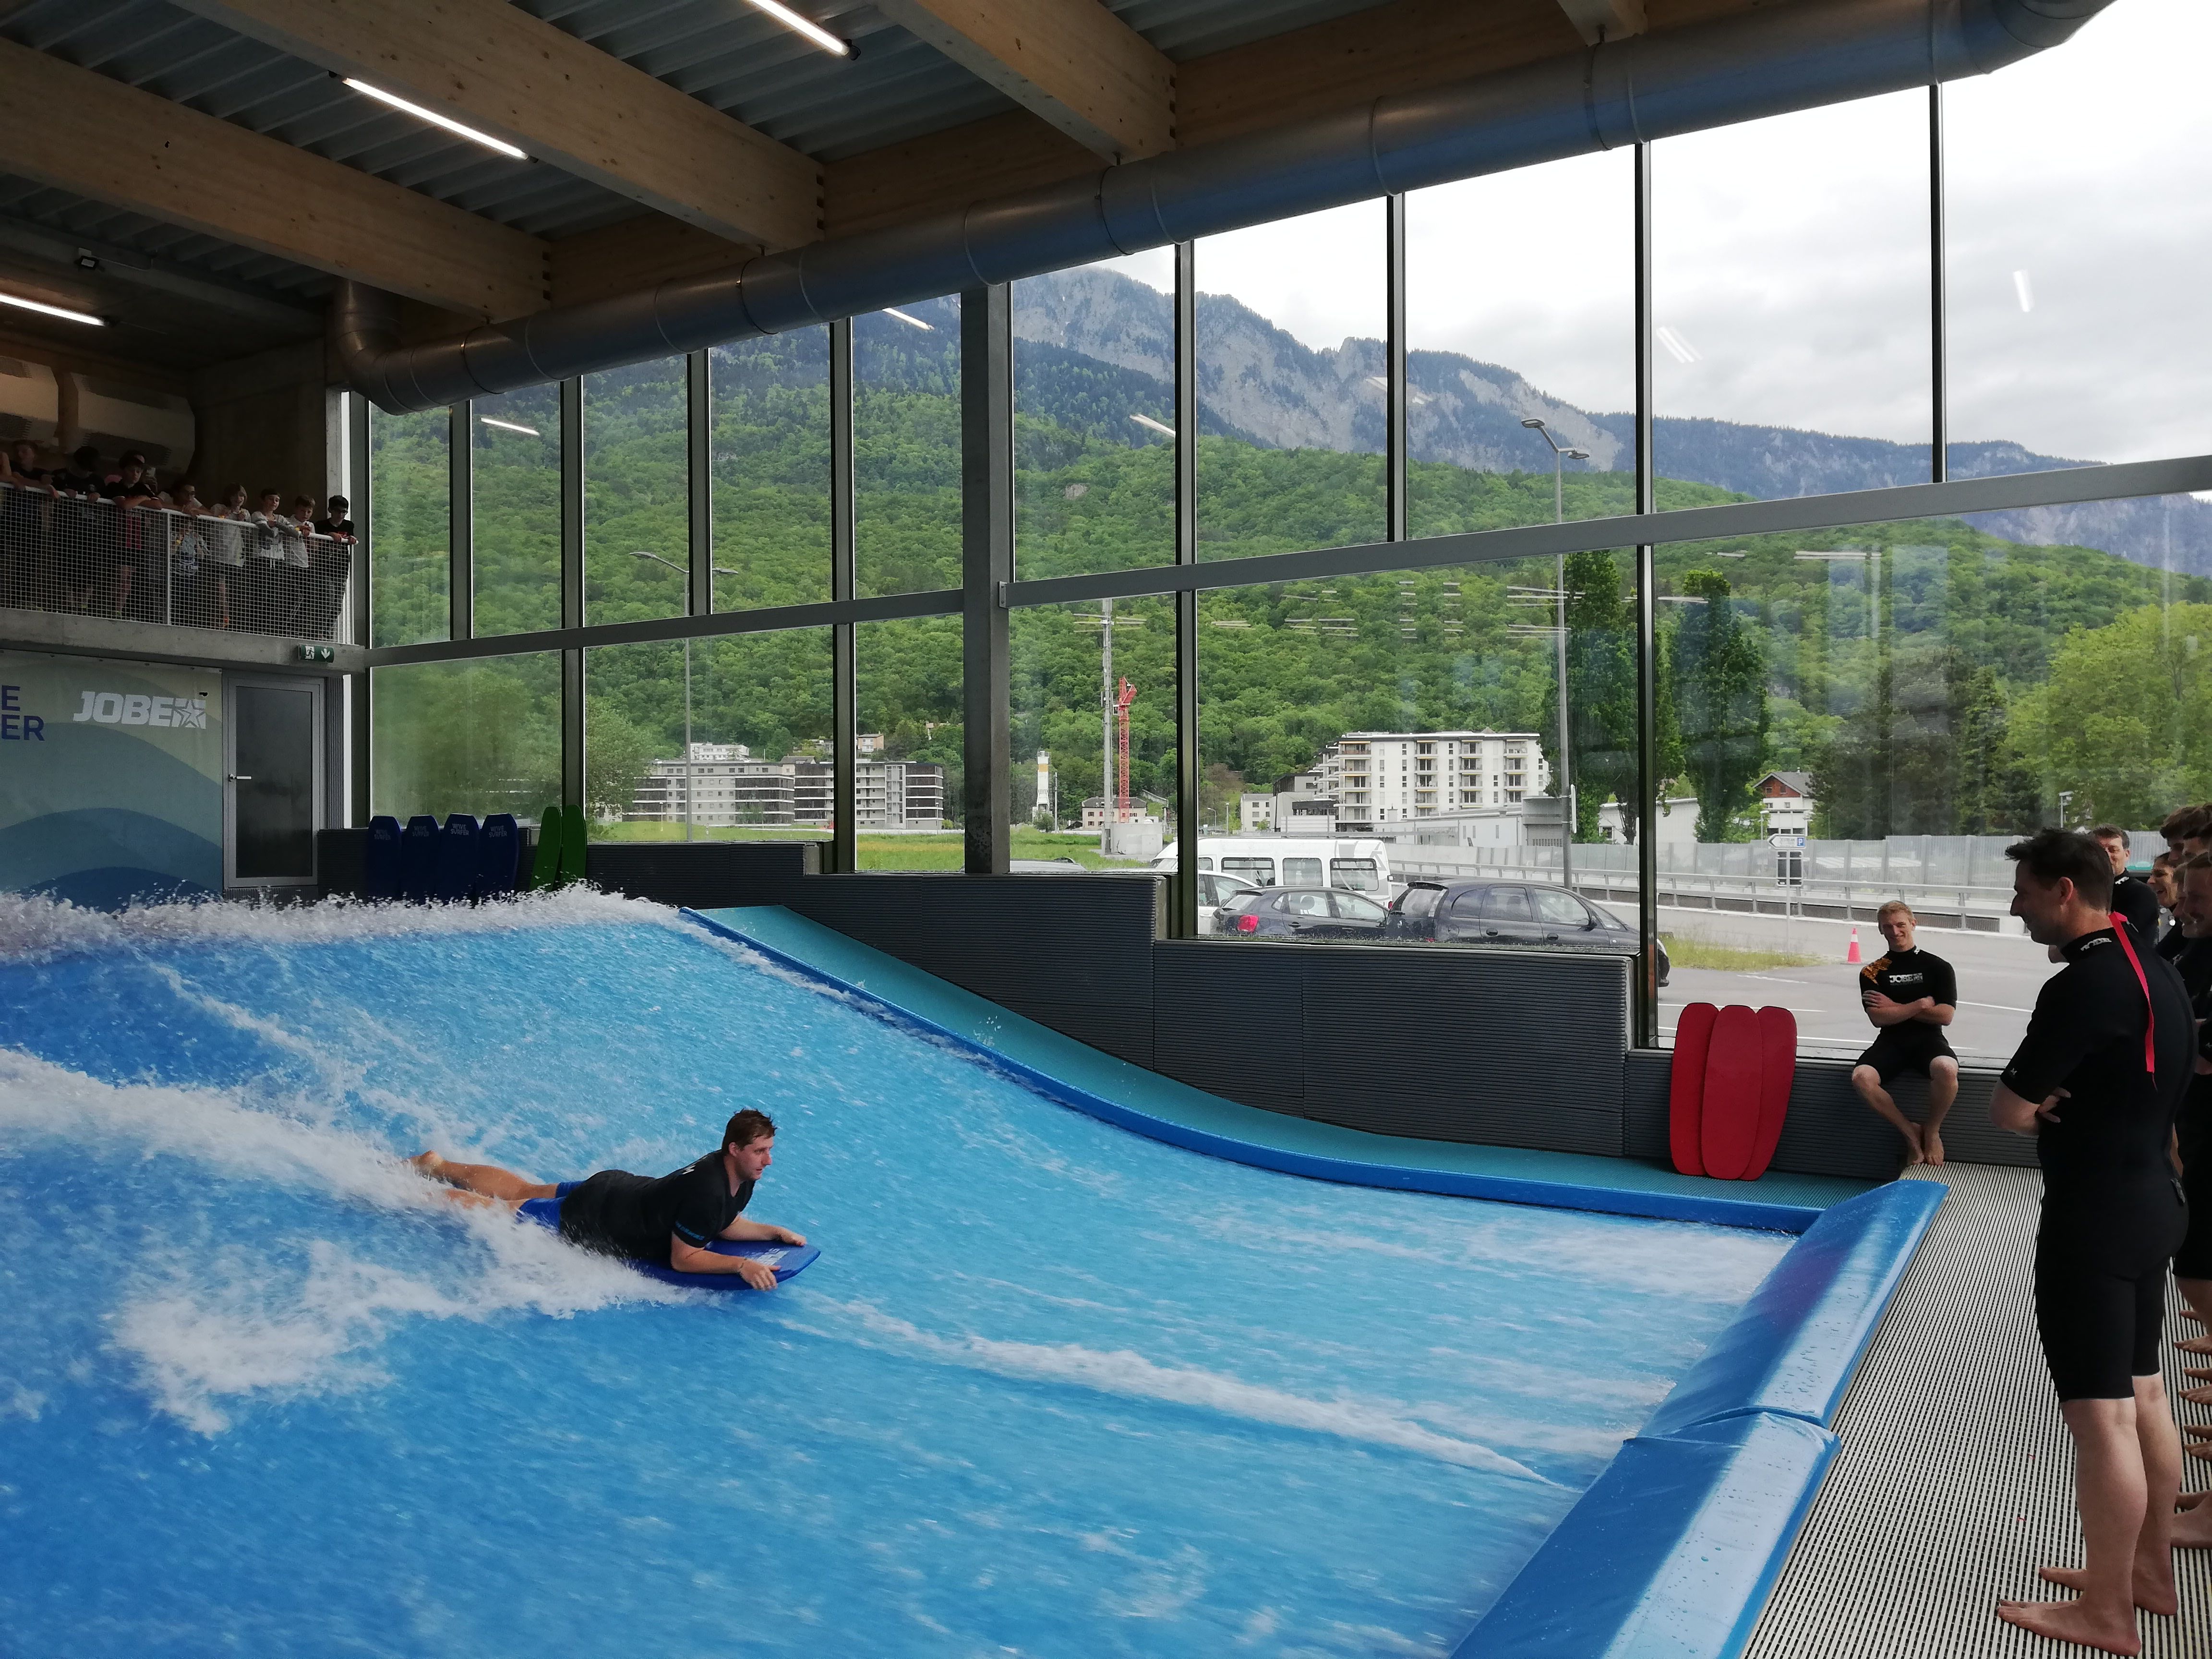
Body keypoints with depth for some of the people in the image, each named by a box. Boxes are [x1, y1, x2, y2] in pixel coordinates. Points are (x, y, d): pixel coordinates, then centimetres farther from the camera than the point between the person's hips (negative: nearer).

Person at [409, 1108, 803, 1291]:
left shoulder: (741, 1177, -9)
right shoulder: (706, 1192, -37)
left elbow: (725, 1224, 8)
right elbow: (681, 1259, -29)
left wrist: (774, 1232, -3)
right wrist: (741, 1265, -33)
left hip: (615, 1189, 8)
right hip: (590, 1219, -8)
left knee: (520, 1191, 27)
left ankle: (436, 1165, 42)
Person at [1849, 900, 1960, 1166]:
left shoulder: (1938, 967, 7)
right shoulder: (1872, 972, 9)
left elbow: (1945, 1016, -3)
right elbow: (1878, 1018, -2)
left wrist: (1895, 1007, -4)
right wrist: (1920, 1005, -6)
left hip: (1928, 1039, -1)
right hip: (1891, 1041, 1)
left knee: (1947, 1070, -38)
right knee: (1861, 1077, -31)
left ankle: (1932, 1131, -6)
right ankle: (1911, 1133, -6)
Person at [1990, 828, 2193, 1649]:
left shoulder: (2088, 982, -22)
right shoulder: (2152, 968, 9)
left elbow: (2009, 1110, -22)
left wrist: (2031, 1102, 0)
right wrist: (2059, 1101, 1)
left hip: (2097, 1216, -10)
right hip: (2151, 1199, 10)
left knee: (2101, 1413, -1)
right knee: (2141, 1395, 19)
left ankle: (2106, 1613, 9)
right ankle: (2149, 1571, 32)